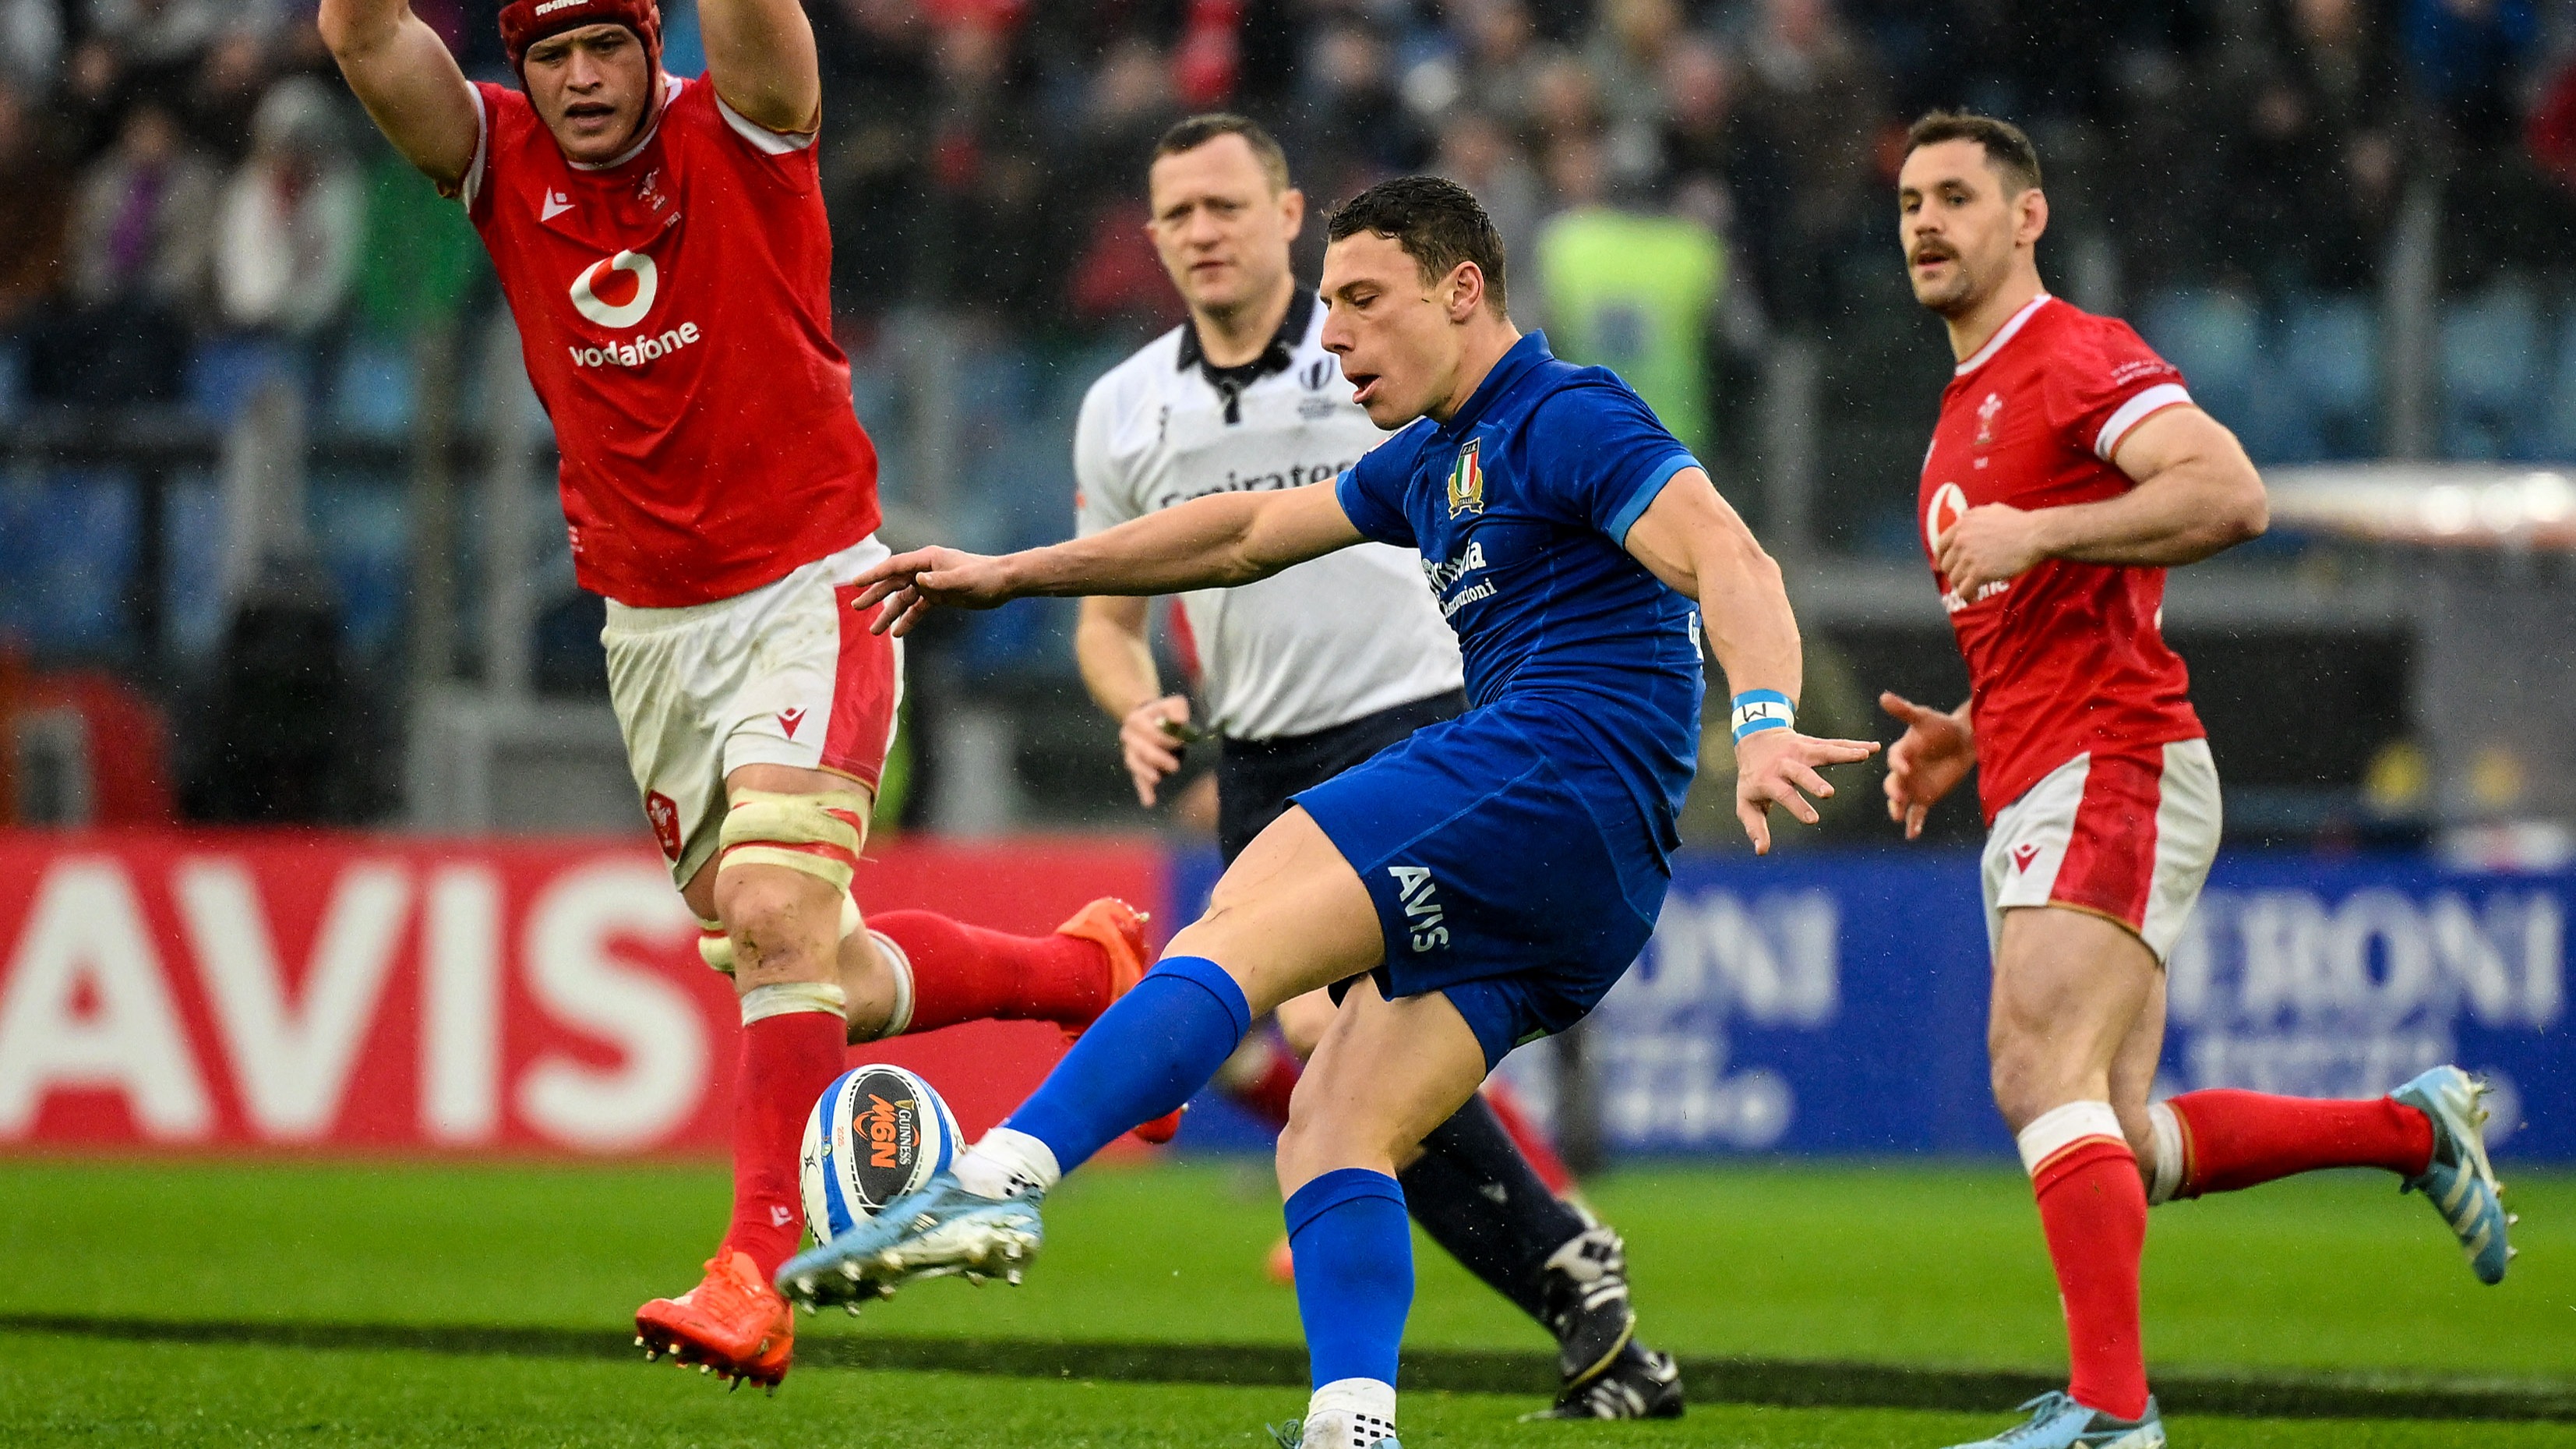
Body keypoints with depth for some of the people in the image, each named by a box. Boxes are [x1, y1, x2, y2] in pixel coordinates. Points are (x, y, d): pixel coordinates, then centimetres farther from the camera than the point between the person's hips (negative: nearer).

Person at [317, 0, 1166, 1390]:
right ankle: (1083, 969, 35)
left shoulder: (738, 136, -9)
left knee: (774, 917, -22)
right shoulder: (502, 163, 0)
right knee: (811, 974, 12)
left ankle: (756, 1276, -25)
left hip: (809, 591, -5)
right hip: (651, 630, 5)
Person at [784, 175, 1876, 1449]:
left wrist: (1763, 725, -34)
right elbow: (1251, 535, 36)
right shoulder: (1436, 460, 27)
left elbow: (1731, 563, -16)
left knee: (1233, 935, -20)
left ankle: (998, 1181, -35)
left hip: (1558, 777, -10)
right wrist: (1008, 575, 37)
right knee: (1330, 1140, 0)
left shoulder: (1564, 420, -2)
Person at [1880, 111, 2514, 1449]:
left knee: (2042, 1077, -23)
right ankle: (2414, 1127, 20)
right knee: (2116, 1144, 7)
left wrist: (2040, 531, -20)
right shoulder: (1964, 415, 24)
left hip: (2113, 774, -10)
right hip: (2031, 802, 10)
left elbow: (2230, 494, -21)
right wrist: (1958, 739, 17)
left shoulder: (2080, 358, -5)